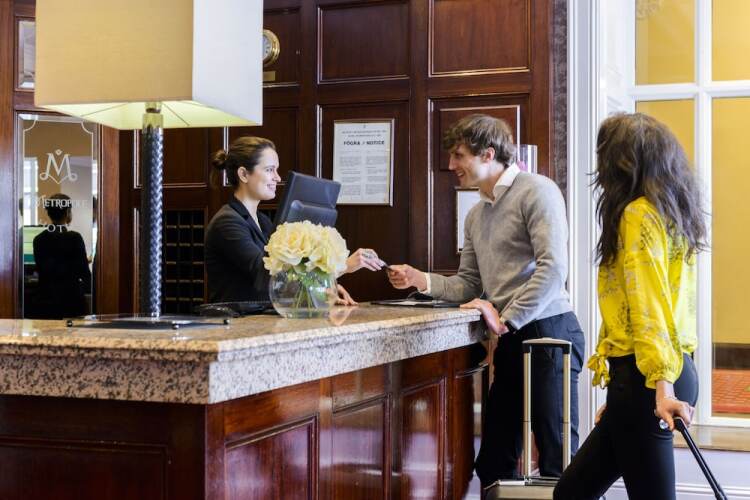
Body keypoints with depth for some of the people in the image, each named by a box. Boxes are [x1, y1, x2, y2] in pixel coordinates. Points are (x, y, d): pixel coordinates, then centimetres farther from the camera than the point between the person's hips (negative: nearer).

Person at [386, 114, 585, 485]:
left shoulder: (536, 191, -9)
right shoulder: (476, 215, 17)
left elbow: (553, 267, -19)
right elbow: (467, 285, 18)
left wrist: (507, 320, -16)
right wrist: (420, 280, 2)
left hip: (549, 332, -9)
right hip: (511, 340, 9)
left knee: (556, 458, -3)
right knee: (493, 460, 12)